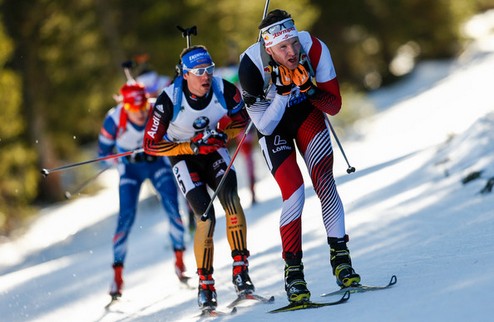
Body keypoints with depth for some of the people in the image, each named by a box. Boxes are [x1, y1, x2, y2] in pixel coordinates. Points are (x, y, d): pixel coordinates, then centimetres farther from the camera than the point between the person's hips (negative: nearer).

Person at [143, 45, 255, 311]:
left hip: (215, 152, 2)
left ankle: (240, 269, -24)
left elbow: (242, 121, 1)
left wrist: (224, 133, -19)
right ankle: (205, 285, -4)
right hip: (183, 156, -2)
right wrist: (191, 147, -26)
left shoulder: (225, 91, -18)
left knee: (230, 197, -27)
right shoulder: (169, 100, -26)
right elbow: (151, 144, -18)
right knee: (206, 217, -19)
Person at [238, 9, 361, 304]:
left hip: (307, 111, 2)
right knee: (294, 194, -16)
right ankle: (293, 272, -6)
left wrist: (309, 89, -38)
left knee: (325, 183, -13)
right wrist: (283, 94, -40)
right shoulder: (252, 65, -34)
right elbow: (265, 127, -27)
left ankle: (340, 257, -3)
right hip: (273, 122, -2)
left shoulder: (314, 49, -29)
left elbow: (335, 106, -20)